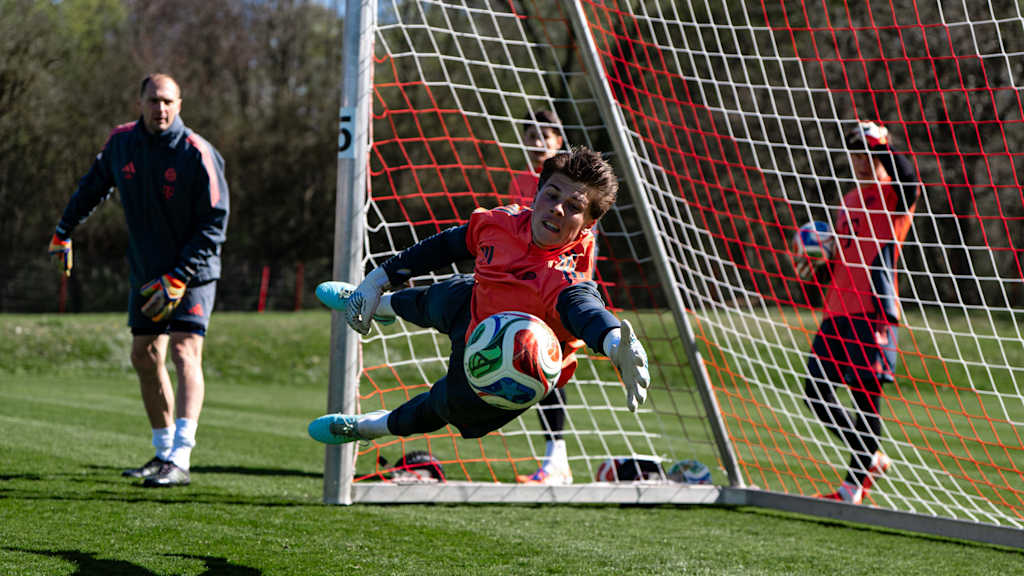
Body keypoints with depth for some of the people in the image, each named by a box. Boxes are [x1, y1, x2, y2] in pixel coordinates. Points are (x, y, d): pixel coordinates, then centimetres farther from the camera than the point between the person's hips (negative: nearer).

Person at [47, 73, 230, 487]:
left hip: (192, 271, -6)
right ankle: (164, 451, 23)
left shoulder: (197, 153, -17)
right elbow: (95, 184, 18)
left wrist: (178, 278, -20)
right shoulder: (121, 142, -1)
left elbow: (215, 222, -16)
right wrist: (64, 231, 24)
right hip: (145, 272, 6)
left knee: (184, 351, -18)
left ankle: (180, 461, -26)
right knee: (144, 357, 9)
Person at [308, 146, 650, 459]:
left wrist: (616, 344, -95)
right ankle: (382, 304, 74)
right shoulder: (503, 222, -27)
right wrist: (380, 279, 0)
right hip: (472, 305, 5)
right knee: (425, 305, 34)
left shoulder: (565, 277, -47)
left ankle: (369, 427, 55)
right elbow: (447, 245, -7)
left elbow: (583, 307, -70)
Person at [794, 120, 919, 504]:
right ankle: (870, 458, 20)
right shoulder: (849, 202, 21)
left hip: (872, 314, -8)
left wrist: (881, 142, -20)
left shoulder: (892, 196, -2)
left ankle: (853, 486, 1)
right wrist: (818, 269, 7)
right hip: (836, 312, 8)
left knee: (867, 395, -8)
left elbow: (909, 180, -29)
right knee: (815, 394, 5)